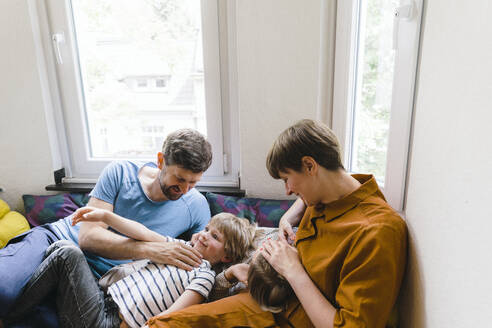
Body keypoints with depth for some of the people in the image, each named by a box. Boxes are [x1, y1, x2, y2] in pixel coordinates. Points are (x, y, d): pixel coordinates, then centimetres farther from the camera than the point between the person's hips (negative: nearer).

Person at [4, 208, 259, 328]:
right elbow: (144, 234, 3)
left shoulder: (204, 274, -9)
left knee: (68, 254, -17)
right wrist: (105, 215, -5)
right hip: (105, 300, 7)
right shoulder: (183, 247, 12)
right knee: (61, 247, 5)